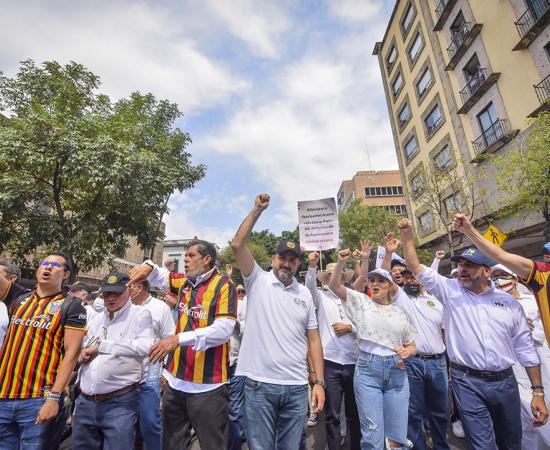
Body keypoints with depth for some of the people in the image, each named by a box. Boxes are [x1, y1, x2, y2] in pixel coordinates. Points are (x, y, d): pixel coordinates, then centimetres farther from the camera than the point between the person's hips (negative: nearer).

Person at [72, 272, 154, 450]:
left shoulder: (140, 314, -9)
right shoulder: (94, 315, 10)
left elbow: (145, 347, -24)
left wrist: (101, 345, -18)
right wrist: (79, 355, -2)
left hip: (119, 403, -6)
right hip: (85, 401, 6)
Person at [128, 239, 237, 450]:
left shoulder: (223, 285, -14)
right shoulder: (184, 283, 7)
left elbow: (224, 329, -24)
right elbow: (160, 277, 25)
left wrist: (180, 339, -29)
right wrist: (149, 266, 1)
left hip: (207, 384, -7)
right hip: (176, 380, 7)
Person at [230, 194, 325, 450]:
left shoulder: (305, 294, 8)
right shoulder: (257, 281, -2)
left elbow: (313, 338, 9)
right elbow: (237, 245, -14)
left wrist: (319, 382, 3)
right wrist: (257, 210, -14)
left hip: (297, 386, 3)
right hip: (259, 384, -3)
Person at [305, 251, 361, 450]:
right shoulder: (321, 297, 5)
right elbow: (309, 286, -15)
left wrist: (350, 327, -11)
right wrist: (312, 266, -30)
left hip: (354, 362, 2)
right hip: (330, 362, -2)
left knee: (355, 413, 17)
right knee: (332, 414, 9)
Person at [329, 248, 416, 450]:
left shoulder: (400, 312, 11)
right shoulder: (361, 302, 3)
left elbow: (411, 345, 18)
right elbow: (334, 285, -7)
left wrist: (406, 352, -6)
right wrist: (341, 262, -22)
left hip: (397, 372, 3)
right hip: (367, 369, -3)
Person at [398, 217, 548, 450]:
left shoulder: (509, 302, 3)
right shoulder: (450, 290, -3)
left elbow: (525, 348, 6)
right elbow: (416, 268, -9)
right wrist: (407, 236, -17)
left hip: (505, 382, 3)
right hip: (467, 381, -3)